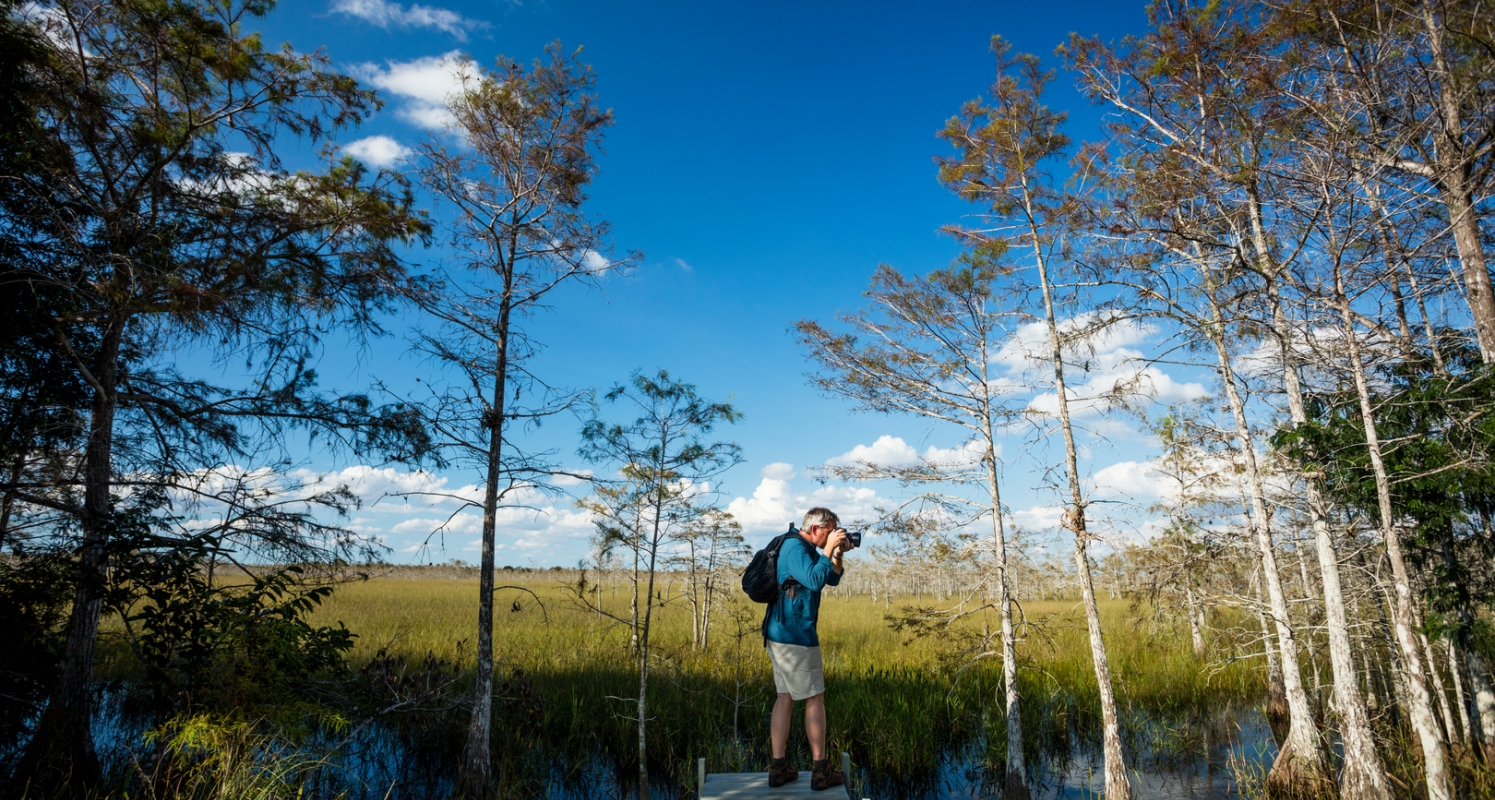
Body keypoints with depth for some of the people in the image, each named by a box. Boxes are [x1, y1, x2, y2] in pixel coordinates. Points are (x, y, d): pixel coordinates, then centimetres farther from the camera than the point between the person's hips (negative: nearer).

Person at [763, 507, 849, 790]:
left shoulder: (806, 549, 15)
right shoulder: (795, 548, -15)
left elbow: (832, 579, 19)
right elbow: (815, 581, -28)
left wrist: (837, 555, 3)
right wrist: (828, 549, -19)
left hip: (782, 634, 10)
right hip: (795, 635, -10)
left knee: (785, 698, 10)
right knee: (815, 699, 0)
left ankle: (779, 768, 13)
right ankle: (821, 772, 7)